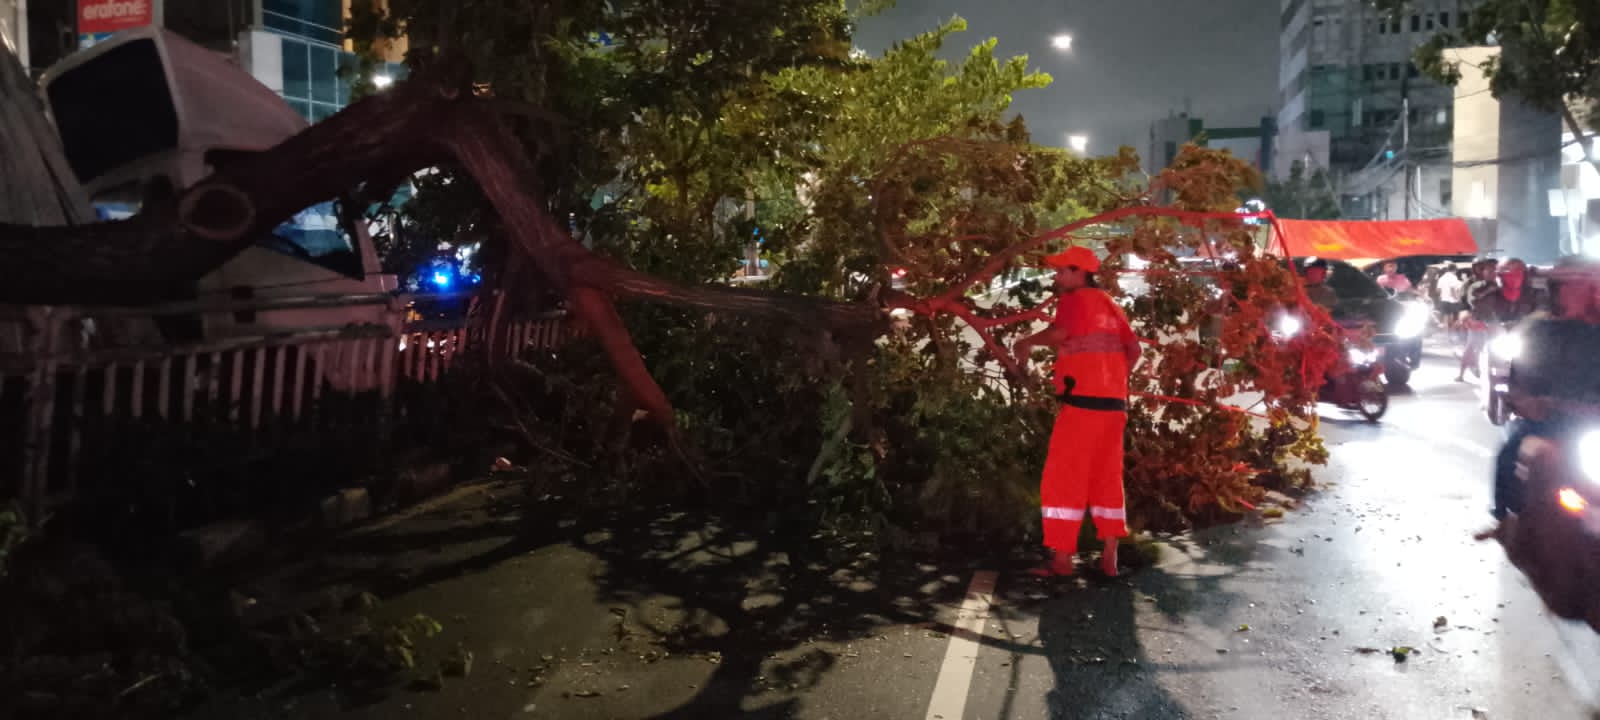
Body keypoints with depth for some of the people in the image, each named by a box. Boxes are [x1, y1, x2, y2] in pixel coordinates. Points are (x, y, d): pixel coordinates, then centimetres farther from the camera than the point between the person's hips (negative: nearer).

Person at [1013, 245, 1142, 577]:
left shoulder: (1074, 300, -6)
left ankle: (1062, 559, -3)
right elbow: (1134, 348, 16)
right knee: (1107, 479, 12)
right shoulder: (1109, 305, 17)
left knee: (1063, 480, -3)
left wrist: (1027, 342, -12)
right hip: (1113, 403, 8)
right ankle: (1109, 559, 14)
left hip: (1082, 402, -8)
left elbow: (1061, 331, -26)